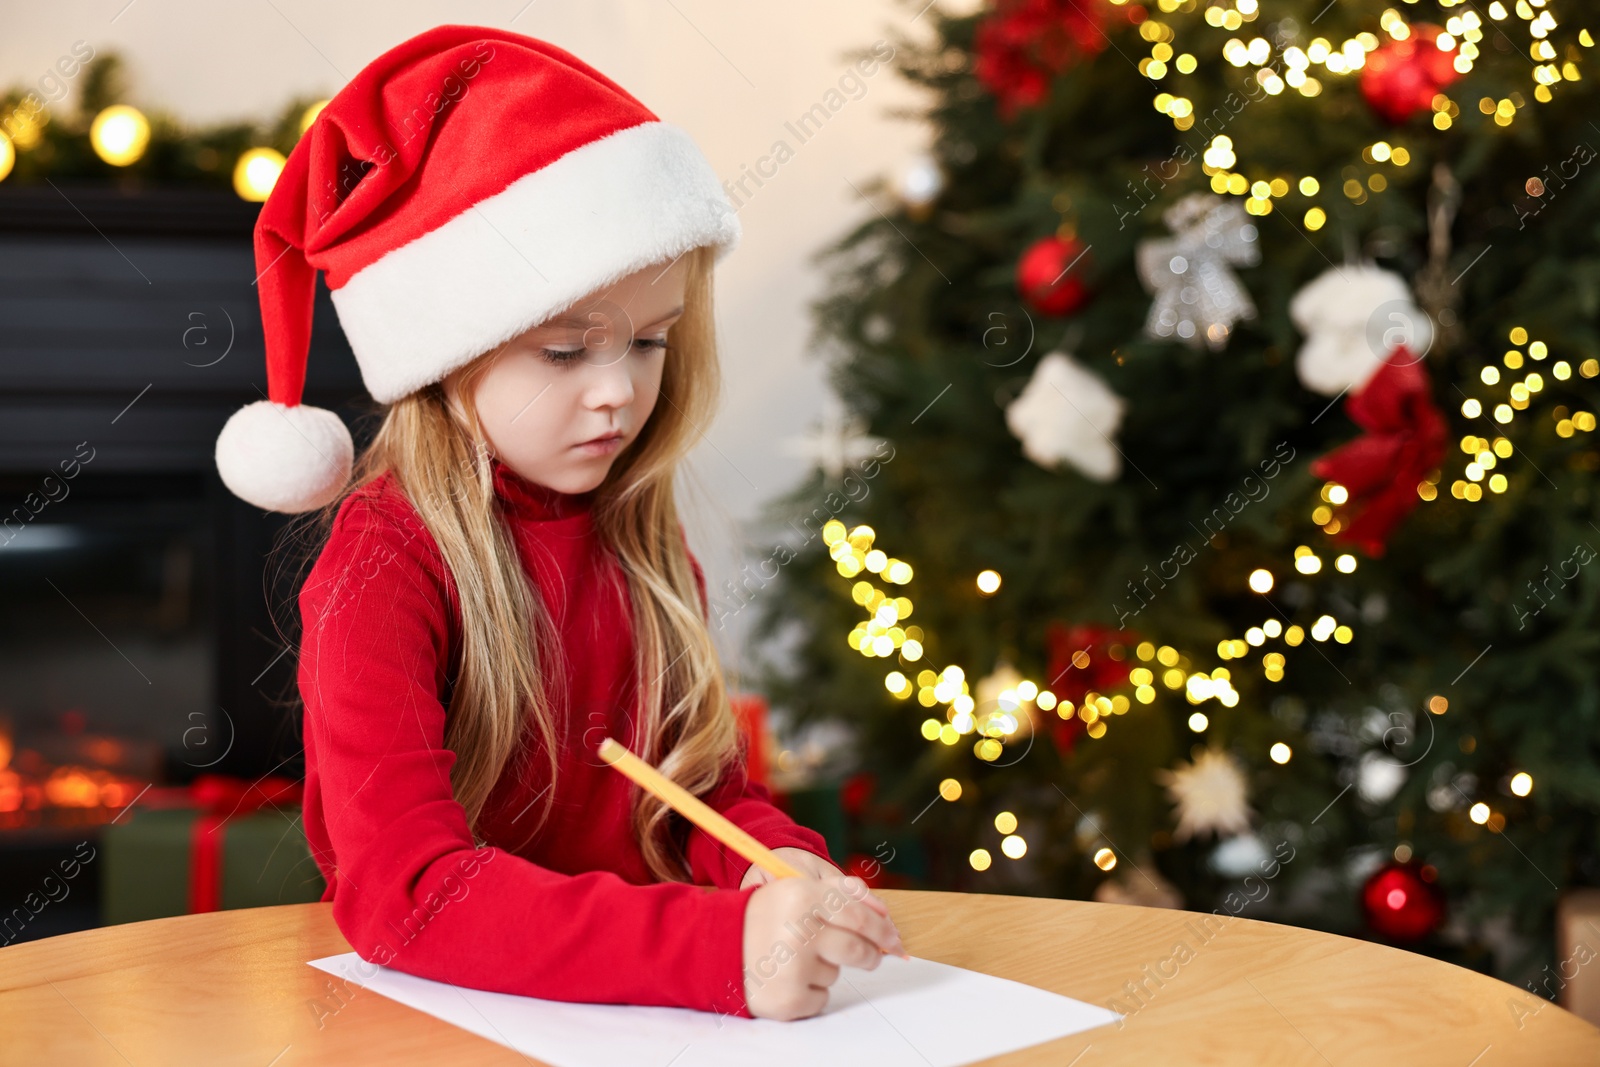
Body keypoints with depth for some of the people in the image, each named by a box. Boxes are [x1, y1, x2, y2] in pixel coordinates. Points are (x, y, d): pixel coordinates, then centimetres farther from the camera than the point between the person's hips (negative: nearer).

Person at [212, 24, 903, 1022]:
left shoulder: (643, 544, 6)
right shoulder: (385, 565, -12)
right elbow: (403, 889, -22)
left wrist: (780, 866, -11)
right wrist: (728, 945, -32)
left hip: (645, 1002, 6)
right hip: (439, 1020, -5)